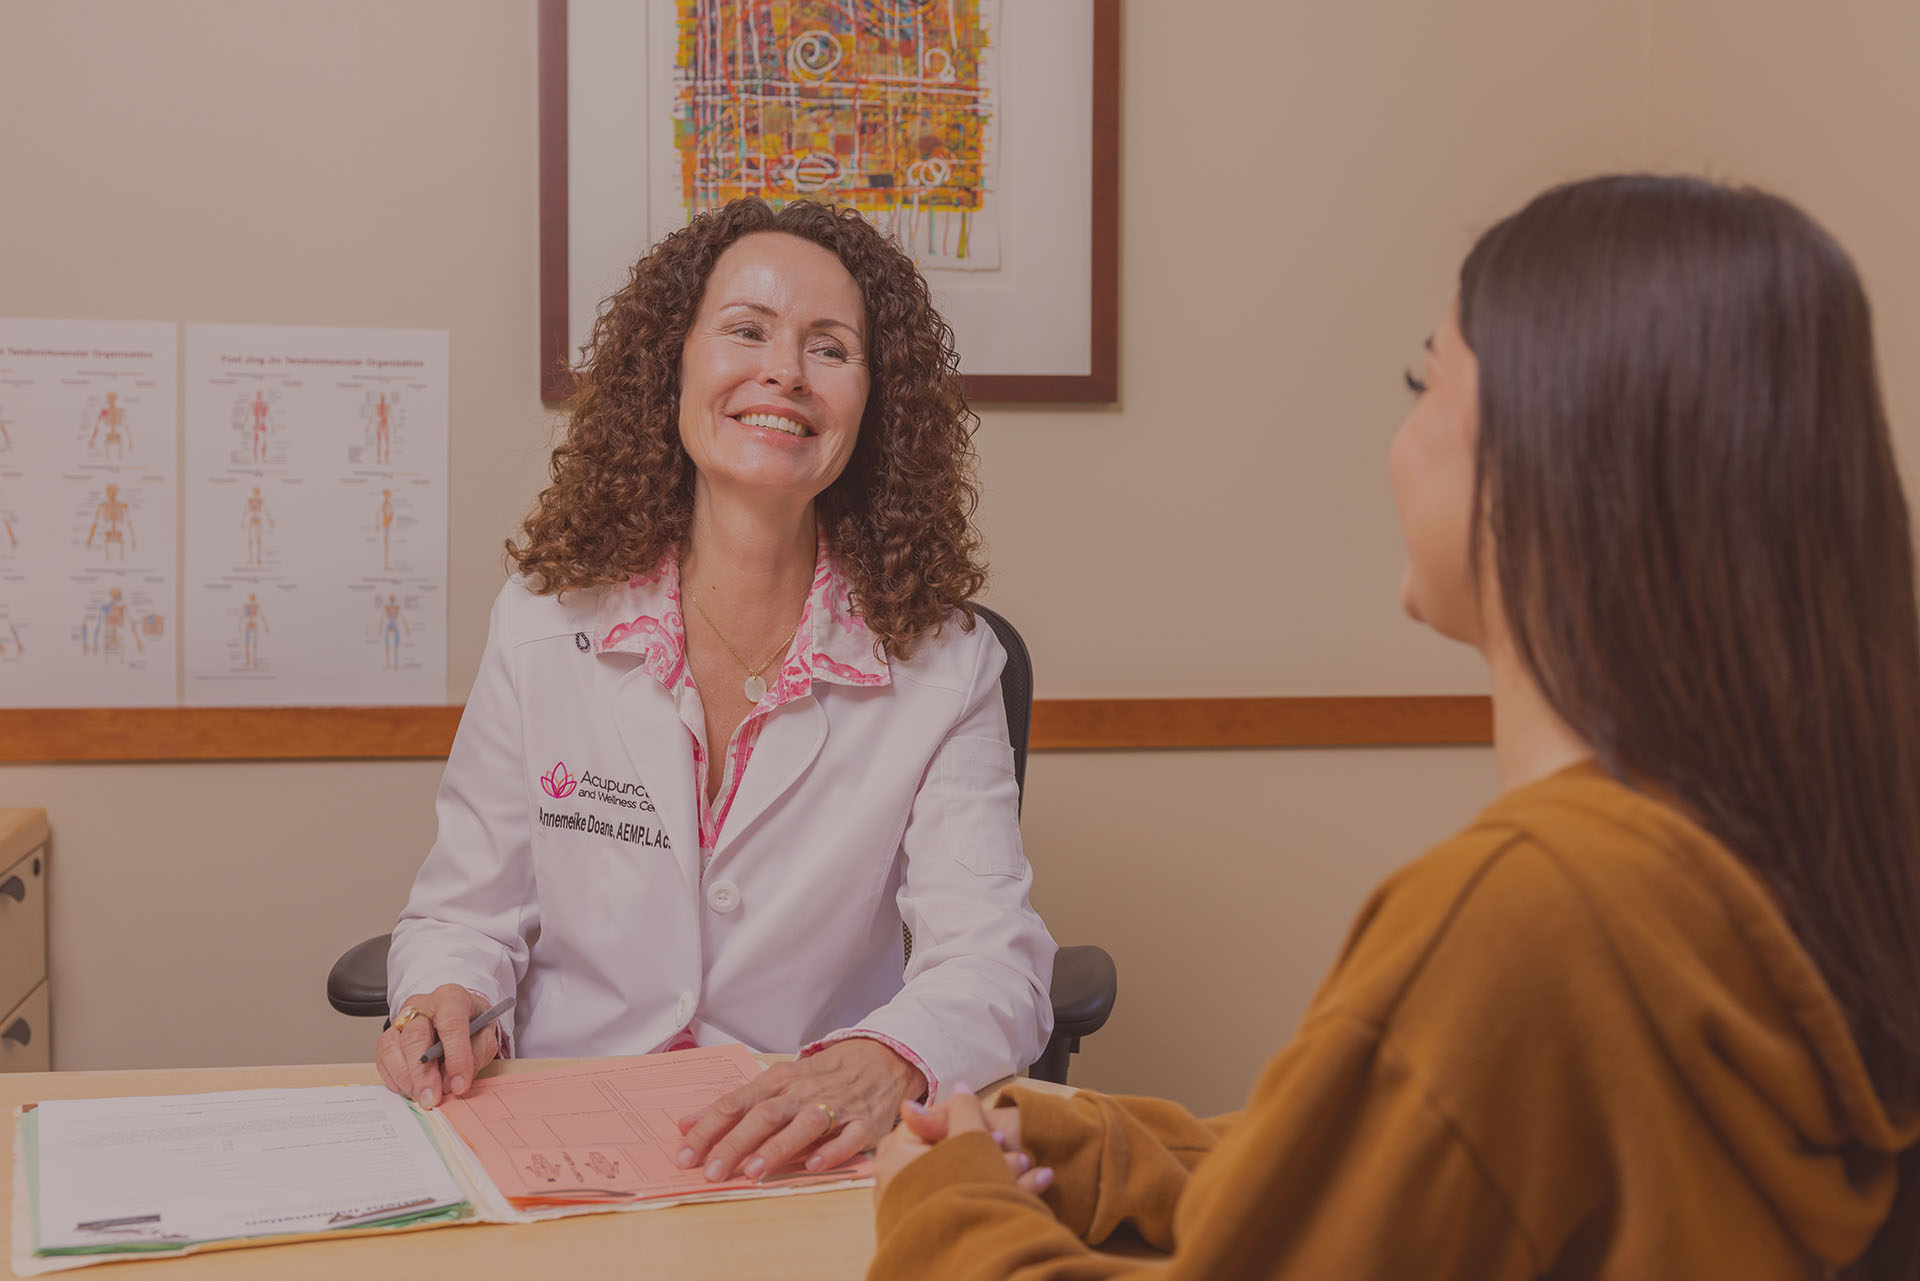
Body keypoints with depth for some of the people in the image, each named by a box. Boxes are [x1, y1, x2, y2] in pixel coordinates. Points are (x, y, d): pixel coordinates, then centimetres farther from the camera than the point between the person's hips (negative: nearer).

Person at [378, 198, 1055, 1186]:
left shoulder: (943, 665, -1)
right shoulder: (543, 628, 2)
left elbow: (990, 958, -10)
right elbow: (467, 912, 9)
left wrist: (880, 1062, -33)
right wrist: (445, 1002, -15)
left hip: (813, 1169, -1)